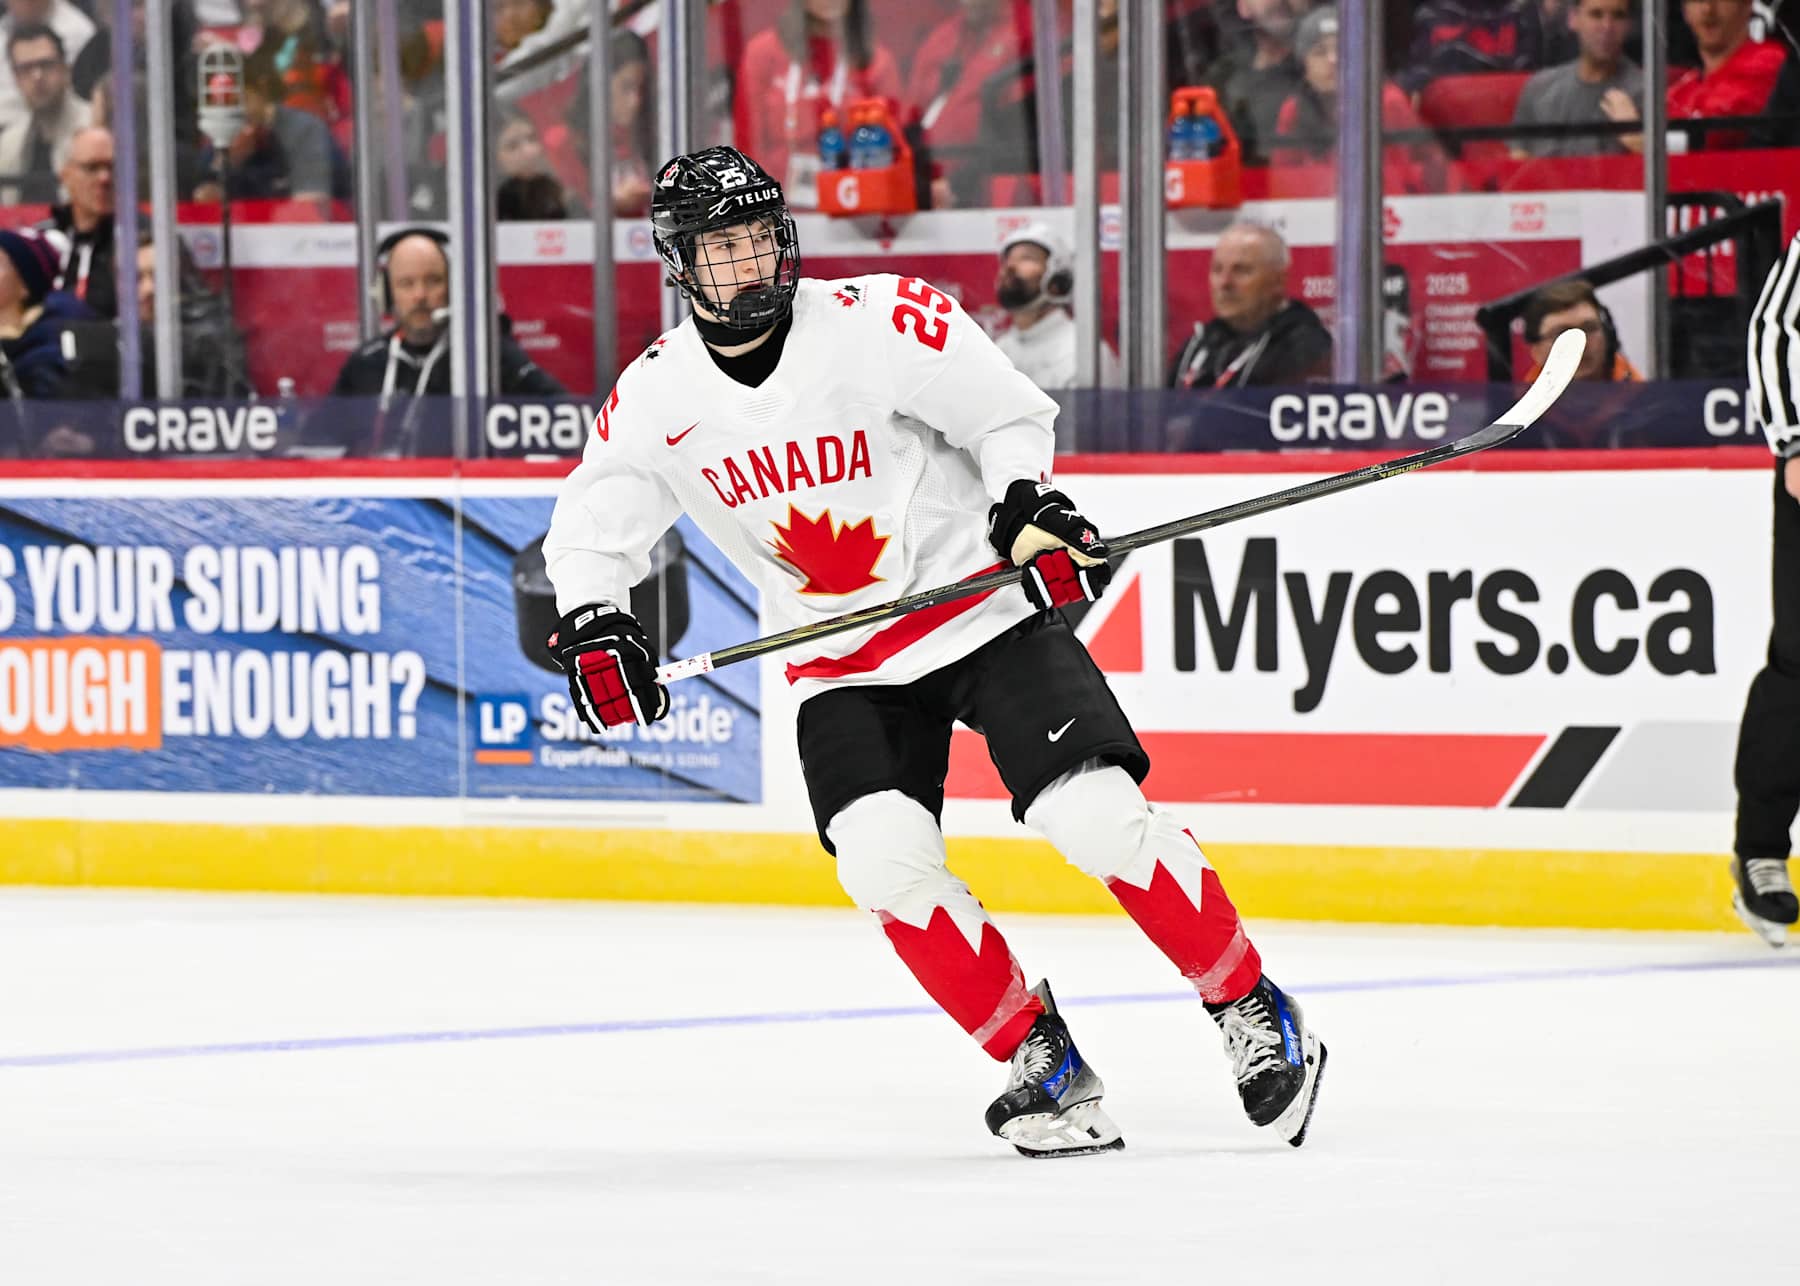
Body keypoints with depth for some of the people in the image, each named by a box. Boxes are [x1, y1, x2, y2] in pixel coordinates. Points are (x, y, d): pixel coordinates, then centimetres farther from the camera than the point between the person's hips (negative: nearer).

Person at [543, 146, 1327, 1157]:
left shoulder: (884, 321, -13)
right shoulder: (657, 394, -3)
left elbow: (1008, 413, -4)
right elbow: (590, 528, 6)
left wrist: (1028, 504, -21)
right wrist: (594, 626, -11)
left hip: (983, 607, -3)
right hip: (843, 665, 3)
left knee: (1097, 816, -17)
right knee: (885, 859, -19)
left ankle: (1252, 1011, 0)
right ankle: (1041, 1057, -2)